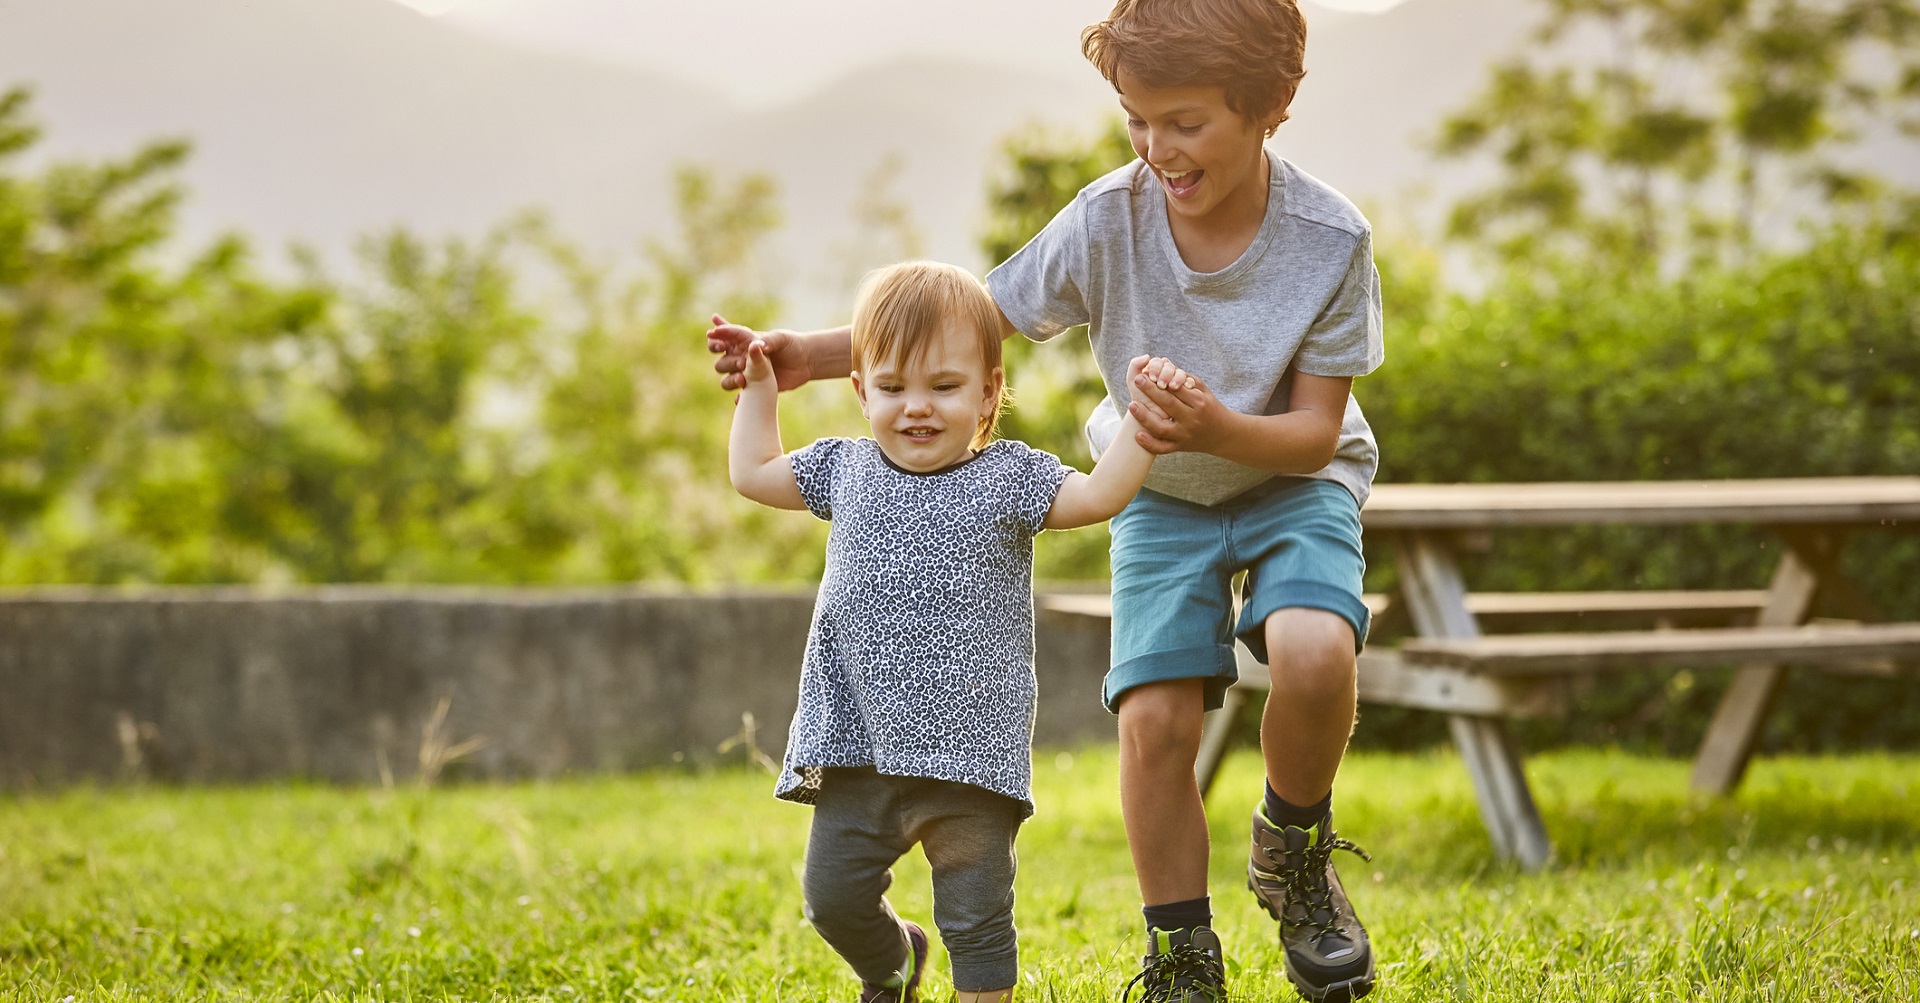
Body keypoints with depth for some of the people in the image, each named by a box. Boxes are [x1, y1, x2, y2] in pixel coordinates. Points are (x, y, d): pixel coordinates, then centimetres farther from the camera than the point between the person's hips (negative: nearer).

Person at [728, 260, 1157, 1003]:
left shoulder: (1008, 479, -2)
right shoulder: (847, 471, 9)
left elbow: (1099, 495, -12)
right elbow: (752, 472, 22)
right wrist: (758, 384, 23)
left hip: (969, 751, -4)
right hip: (857, 747, 4)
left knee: (977, 919, 0)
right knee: (833, 895, 11)